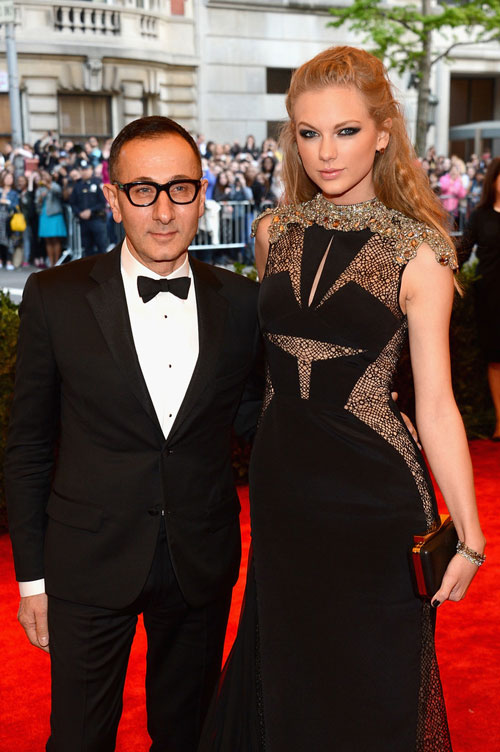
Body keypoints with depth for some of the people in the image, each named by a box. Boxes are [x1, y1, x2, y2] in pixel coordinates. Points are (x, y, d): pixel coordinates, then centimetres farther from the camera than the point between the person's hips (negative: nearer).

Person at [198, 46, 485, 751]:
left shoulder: (418, 252, -11)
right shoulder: (275, 232, 3)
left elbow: (435, 403, -10)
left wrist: (469, 538, -9)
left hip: (373, 497, -4)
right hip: (281, 487, 5)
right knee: (284, 678, 22)